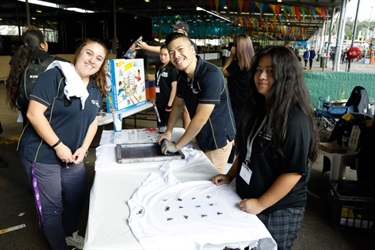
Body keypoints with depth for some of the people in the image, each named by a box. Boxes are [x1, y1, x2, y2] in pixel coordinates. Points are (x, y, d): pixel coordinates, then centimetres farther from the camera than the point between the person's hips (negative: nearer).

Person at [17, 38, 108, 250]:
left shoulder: (96, 89, 5)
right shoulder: (55, 76, -18)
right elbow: (34, 114, -23)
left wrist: (83, 148, -3)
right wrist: (58, 146, -21)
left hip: (73, 156, 7)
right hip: (43, 155, -7)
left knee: (78, 199, 20)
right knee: (52, 208, 7)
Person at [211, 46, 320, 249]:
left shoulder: (295, 120, -24)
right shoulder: (257, 108, 1)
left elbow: (294, 172, -24)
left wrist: (260, 204, -21)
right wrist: (230, 175, 7)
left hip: (278, 210, -7)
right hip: (247, 200, 7)